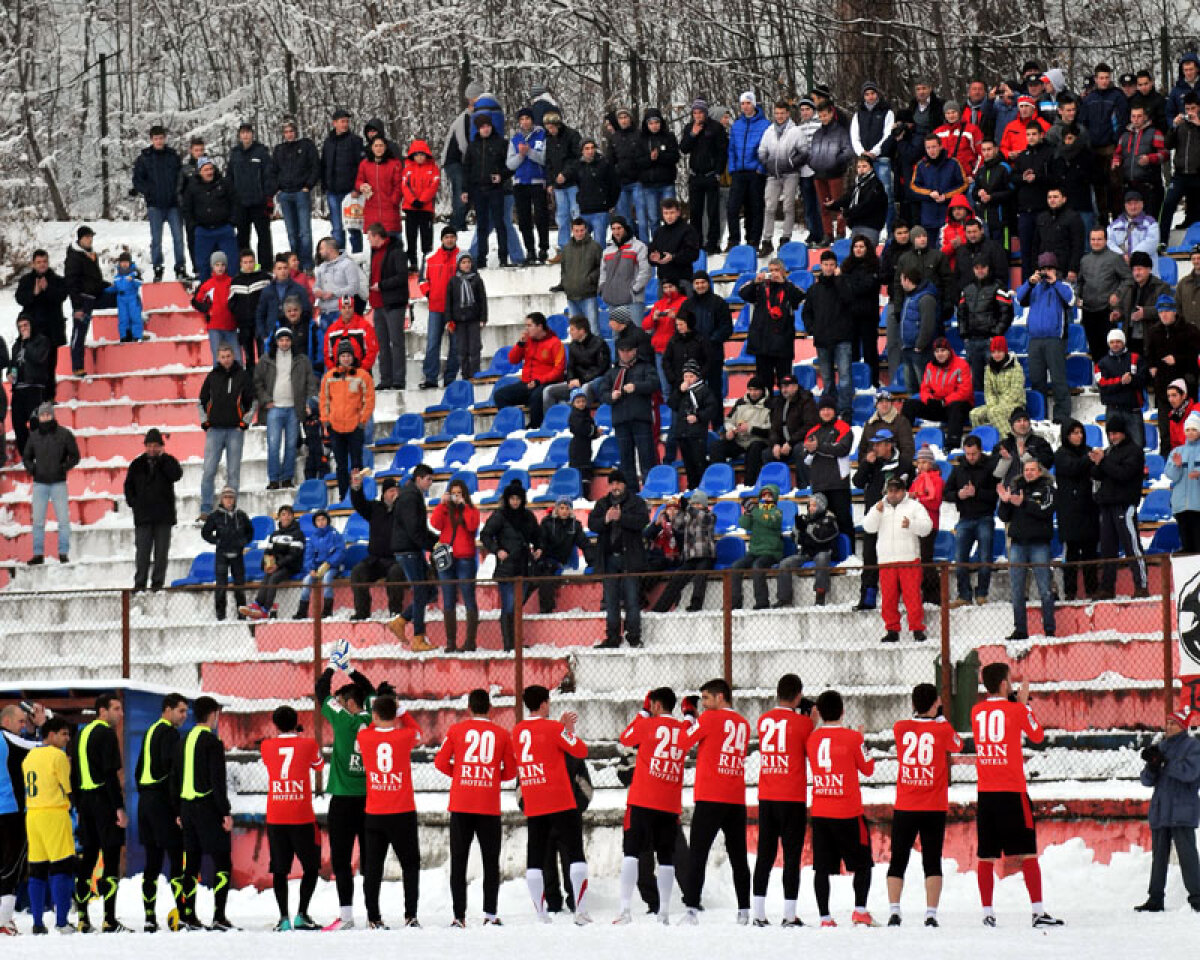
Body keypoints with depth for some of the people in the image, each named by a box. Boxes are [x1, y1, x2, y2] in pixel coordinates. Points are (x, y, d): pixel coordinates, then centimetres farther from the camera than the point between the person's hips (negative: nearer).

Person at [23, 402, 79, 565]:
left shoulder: (64, 434, -1)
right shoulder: (34, 436, 7)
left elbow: (74, 457, 3)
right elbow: (26, 457, 18)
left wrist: (63, 468, -10)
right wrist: (31, 469, 2)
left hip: (58, 484, -3)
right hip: (39, 483, 3)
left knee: (63, 519, -3)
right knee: (38, 520, 3)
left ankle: (63, 552, 3)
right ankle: (38, 553, 8)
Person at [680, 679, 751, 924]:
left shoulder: (710, 718, -5)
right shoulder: (743, 724, 11)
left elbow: (683, 745, 0)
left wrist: (688, 715, 13)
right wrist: (694, 718, 18)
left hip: (710, 799, -5)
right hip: (737, 800, 5)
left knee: (698, 853, -5)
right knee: (738, 856, 9)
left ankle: (691, 909, -13)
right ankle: (744, 911, 7)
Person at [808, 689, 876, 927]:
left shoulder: (812, 739, 1)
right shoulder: (852, 738, -7)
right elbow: (868, 769, 3)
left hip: (819, 813, 3)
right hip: (848, 814, -3)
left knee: (822, 867, 5)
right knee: (862, 863, 10)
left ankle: (825, 917, 0)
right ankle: (860, 911, -1)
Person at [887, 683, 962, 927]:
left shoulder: (900, 728, -1)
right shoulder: (942, 730, -6)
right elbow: (957, 745, 14)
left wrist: (919, 713, 22)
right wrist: (940, 716, 18)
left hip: (904, 808, 1)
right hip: (934, 808, -1)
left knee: (898, 861, 7)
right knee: (932, 861, 2)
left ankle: (893, 911, -4)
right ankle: (931, 914, -6)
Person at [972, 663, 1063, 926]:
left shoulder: (976, 711, 6)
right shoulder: (1016, 710, -7)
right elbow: (1038, 736, 8)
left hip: (985, 793, 4)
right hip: (1012, 791, -4)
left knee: (986, 857, 7)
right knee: (1028, 854, -1)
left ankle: (987, 913, 5)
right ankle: (1038, 912, -5)